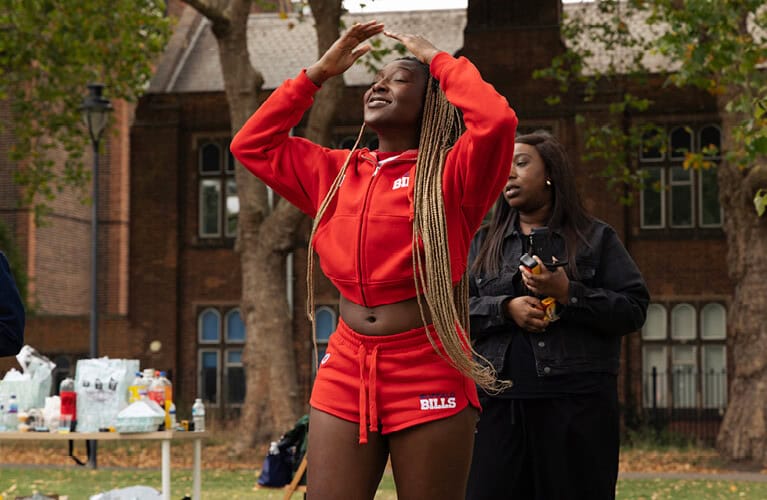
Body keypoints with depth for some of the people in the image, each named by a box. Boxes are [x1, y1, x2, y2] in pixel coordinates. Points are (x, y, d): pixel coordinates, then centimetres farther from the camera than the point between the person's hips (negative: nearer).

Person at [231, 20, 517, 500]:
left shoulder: (450, 173, -3)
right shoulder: (336, 173, 14)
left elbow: (497, 120, -21)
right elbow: (251, 144, 20)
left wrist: (437, 58, -6)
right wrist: (319, 71, 16)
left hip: (429, 374, -5)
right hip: (345, 371, 5)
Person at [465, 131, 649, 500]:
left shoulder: (596, 238, 11)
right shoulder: (483, 244, 19)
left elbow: (634, 310, 2)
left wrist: (568, 293, -11)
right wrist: (505, 308, -8)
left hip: (576, 401, -2)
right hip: (498, 401, 2)